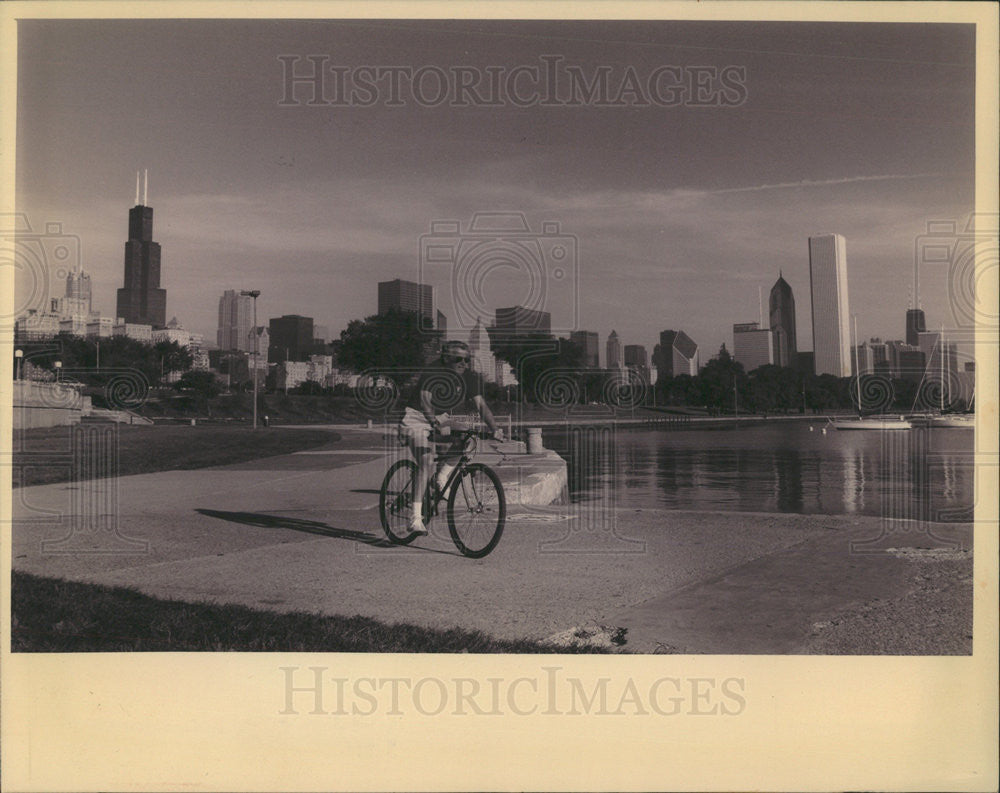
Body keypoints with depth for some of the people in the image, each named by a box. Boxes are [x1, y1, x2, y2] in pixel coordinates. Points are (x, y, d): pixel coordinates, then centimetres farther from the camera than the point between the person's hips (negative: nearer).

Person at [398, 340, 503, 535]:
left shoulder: (469, 377, -6)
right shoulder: (433, 372, -21)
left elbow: (480, 403, -13)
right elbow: (425, 400, -31)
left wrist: (494, 429, -26)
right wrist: (436, 424, -46)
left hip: (441, 417, 7)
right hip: (417, 417, -7)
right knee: (426, 464, -22)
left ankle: (443, 475, 2)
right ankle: (416, 517, -22)